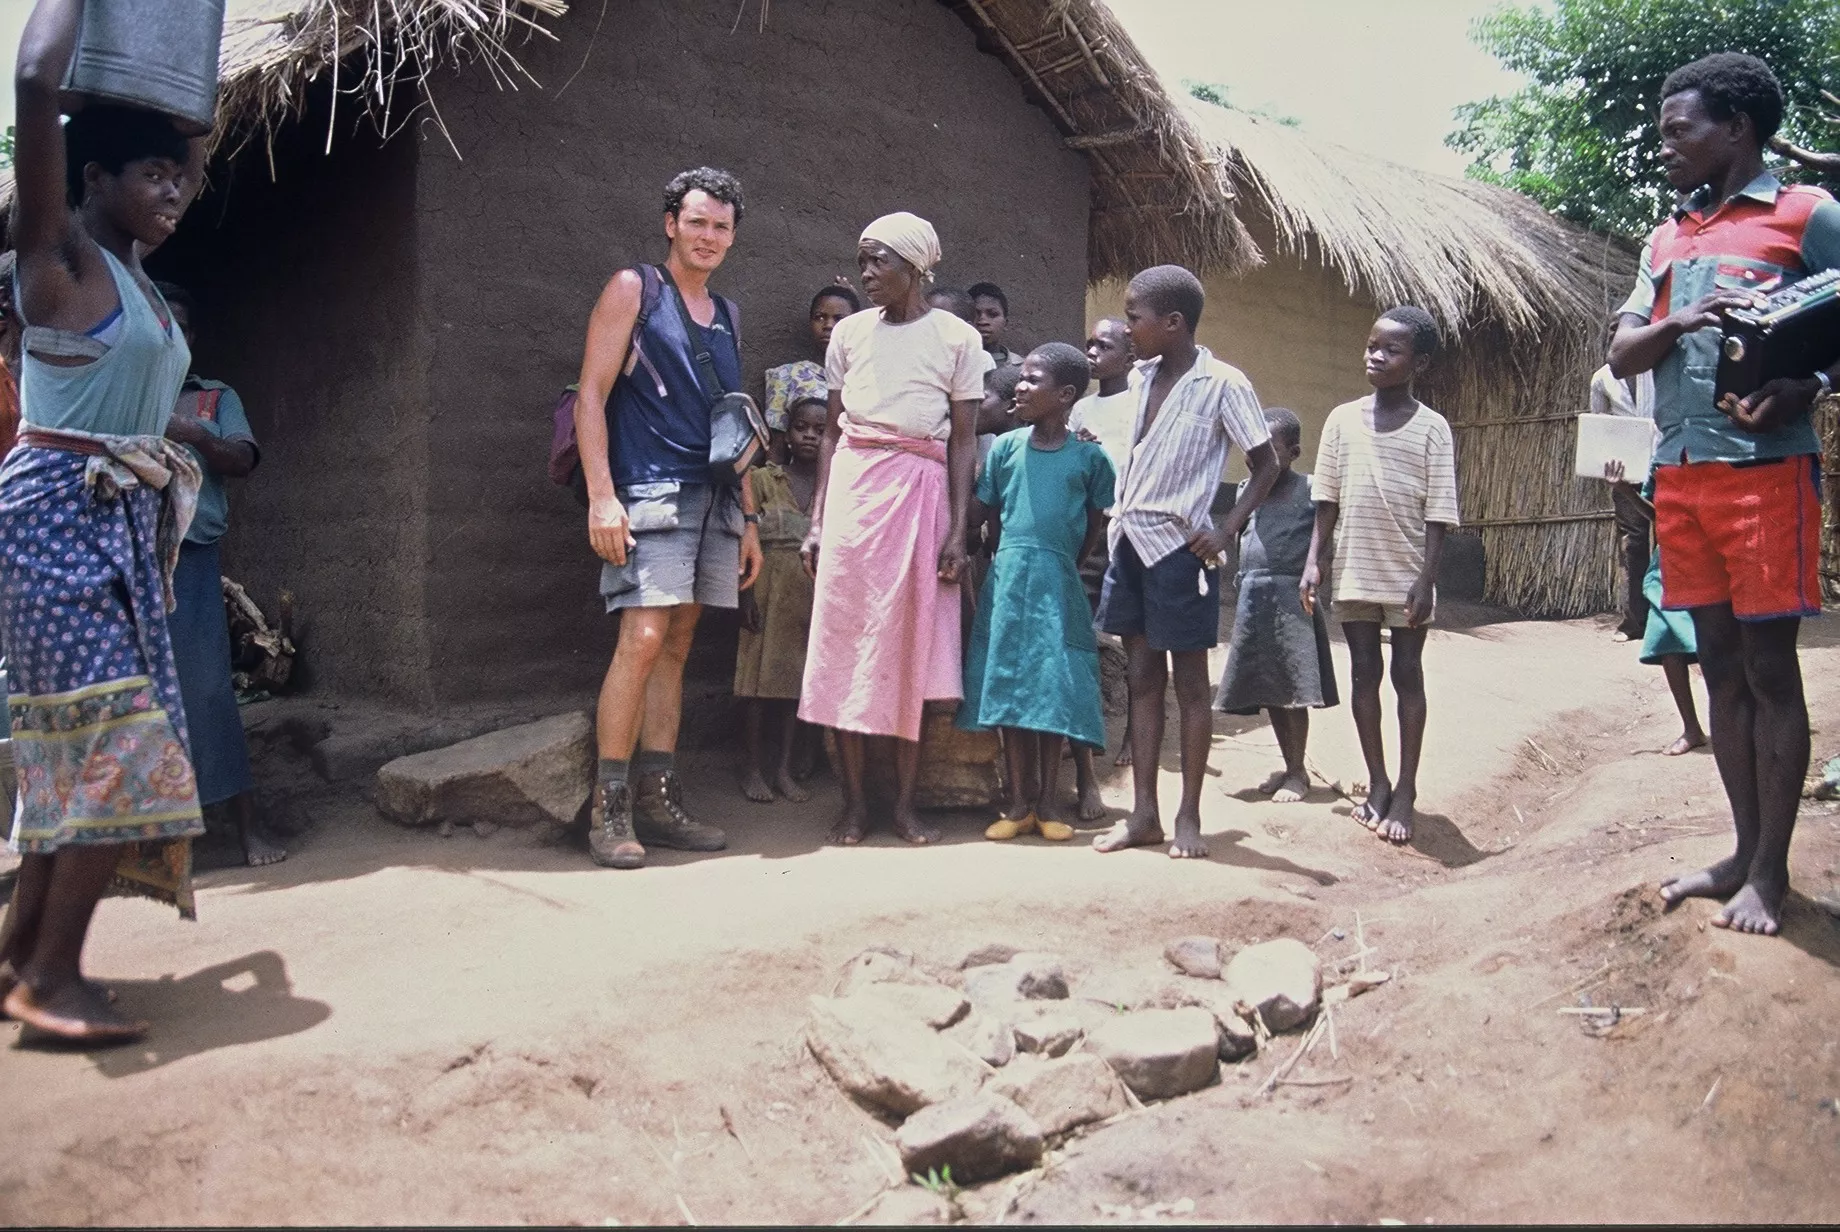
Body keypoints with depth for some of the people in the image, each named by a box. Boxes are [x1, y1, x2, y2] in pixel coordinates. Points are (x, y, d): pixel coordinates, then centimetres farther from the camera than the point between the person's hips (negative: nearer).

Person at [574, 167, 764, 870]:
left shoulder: (726, 316, 21)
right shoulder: (633, 290, 3)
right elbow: (591, 396, -4)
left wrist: (748, 517, 18)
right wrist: (601, 496, -14)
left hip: (713, 498, 6)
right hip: (651, 492, -6)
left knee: (676, 646, 6)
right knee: (643, 639, -15)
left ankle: (658, 802, 10)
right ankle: (610, 811, -9)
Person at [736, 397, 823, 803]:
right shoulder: (763, 479, 1)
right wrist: (746, 594, -9)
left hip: (814, 590, 2)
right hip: (771, 586, -2)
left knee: (799, 676, 5)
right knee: (762, 671, 0)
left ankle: (784, 768, 13)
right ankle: (754, 768, 8)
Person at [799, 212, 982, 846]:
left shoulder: (957, 337, 5)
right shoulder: (850, 332, 12)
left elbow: (963, 441, 2)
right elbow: (832, 430, 12)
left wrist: (958, 530, -5)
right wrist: (817, 519, 4)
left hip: (919, 489, -2)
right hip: (853, 485, 2)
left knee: (911, 641, 0)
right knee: (845, 636, -1)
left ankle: (905, 800, 9)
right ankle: (853, 800, 7)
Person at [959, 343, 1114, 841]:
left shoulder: (1089, 457, 0)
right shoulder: (1005, 447, 5)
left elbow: (1096, 522, 9)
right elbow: (992, 514, 13)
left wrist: (1063, 565, 8)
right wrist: (1015, 558, 9)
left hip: (1058, 585, -2)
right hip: (1008, 579, 2)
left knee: (1055, 692, 1)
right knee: (1009, 686, 3)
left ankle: (1048, 802, 13)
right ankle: (1018, 803, 12)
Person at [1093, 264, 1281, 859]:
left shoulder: (1223, 384, -10)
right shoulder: (1142, 377, 8)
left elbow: (1266, 465, -4)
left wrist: (1226, 530, -11)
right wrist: (1116, 518, 9)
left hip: (1178, 545, -6)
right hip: (1130, 541, 7)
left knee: (1190, 683, 3)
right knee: (1142, 678, 9)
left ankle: (1188, 816, 12)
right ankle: (1144, 813, 16)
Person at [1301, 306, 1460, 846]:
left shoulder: (1431, 427, -4)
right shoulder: (1343, 418, 5)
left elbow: (1438, 513, -6)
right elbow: (1327, 500, 7)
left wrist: (1425, 579, -12)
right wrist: (1314, 561, 0)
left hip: (1406, 576, -3)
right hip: (1355, 572, 3)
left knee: (1407, 675, 5)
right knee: (1364, 673, 8)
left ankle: (1406, 791, 12)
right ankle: (1378, 783, 20)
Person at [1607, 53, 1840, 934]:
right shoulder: (1665, 241, 18)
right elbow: (1621, 354, 11)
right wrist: (1679, 321, -8)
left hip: (1765, 468, -6)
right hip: (1680, 474, 6)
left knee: (1769, 669, -2)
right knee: (1720, 666, 9)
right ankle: (1745, 852, 19)